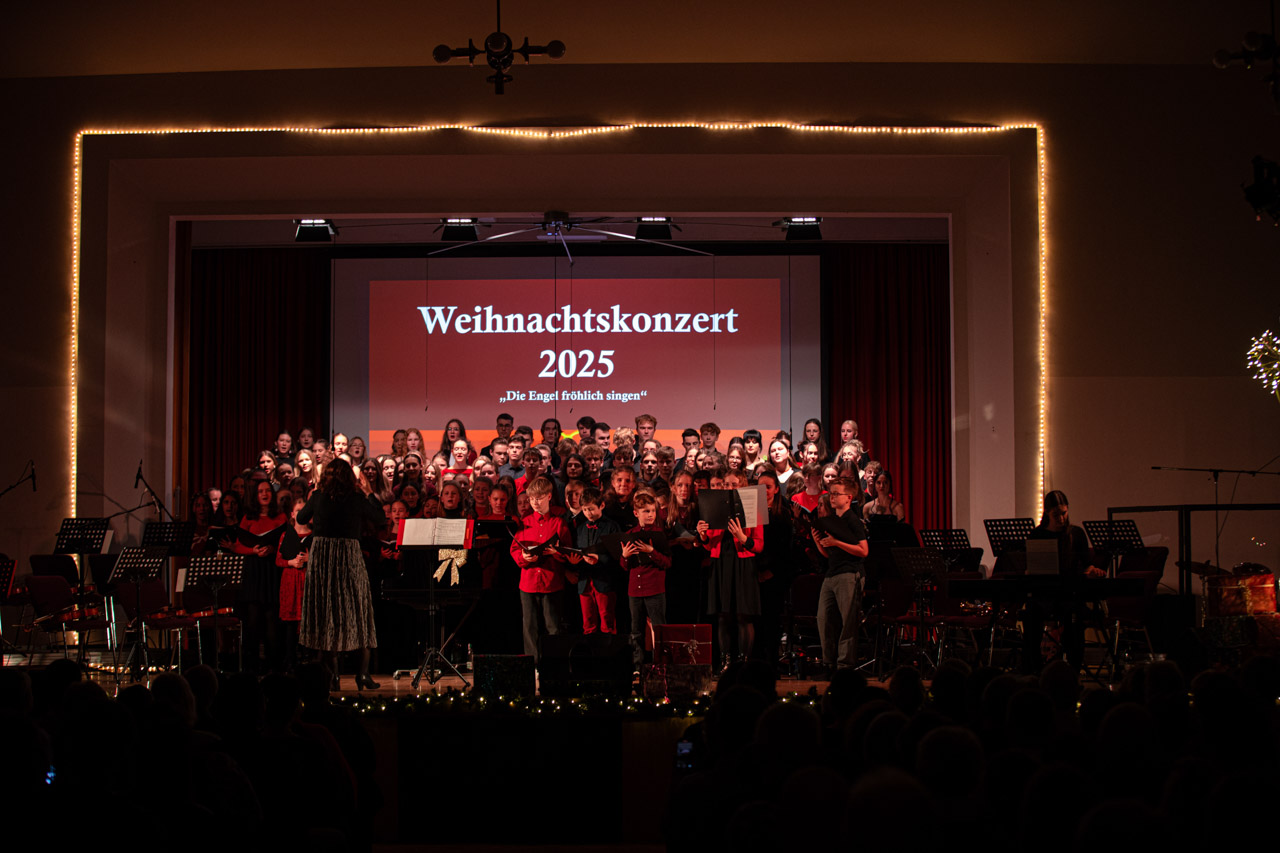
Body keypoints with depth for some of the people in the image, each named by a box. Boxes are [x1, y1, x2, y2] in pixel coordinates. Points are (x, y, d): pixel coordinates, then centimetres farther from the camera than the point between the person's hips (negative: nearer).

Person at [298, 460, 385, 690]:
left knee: (325, 613, 7)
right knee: (357, 613, 6)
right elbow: (380, 520, 11)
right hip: (349, 555, -1)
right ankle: (363, 672, 0)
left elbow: (301, 518, 16)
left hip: (320, 555, 1)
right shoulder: (356, 498, -1)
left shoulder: (318, 496, 2)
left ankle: (331, 673, 4)